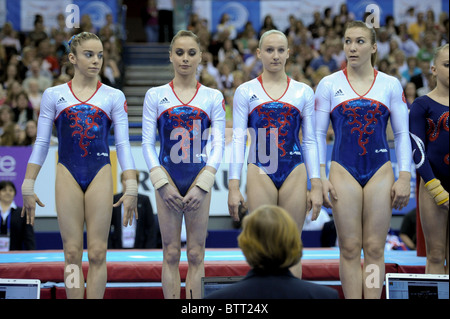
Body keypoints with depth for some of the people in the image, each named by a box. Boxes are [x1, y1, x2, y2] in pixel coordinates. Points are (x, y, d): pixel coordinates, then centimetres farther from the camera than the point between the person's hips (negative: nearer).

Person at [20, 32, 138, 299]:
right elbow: (41, 144, 9)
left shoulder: (114, 97, 7)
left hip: (100, 175, 0)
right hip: (68, 175, 0)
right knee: (72, 253, 0)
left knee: (97, 253, -2)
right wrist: (28, 187, 4)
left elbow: (123, 144, 5)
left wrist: (131, 188, -3)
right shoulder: (54, 95, 7)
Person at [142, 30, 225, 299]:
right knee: (171, 254, 2)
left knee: (196, 255, 2)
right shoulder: (155, 96, 5)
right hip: (167, 180, 0)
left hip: (200, 179, 0)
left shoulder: (213, 97, 5)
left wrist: (202, 185, -11)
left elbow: (218, 144, 0)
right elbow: (147, 143, 1)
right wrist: (163, 183, -10)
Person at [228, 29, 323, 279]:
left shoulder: (303, 92, 8)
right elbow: (238, 140, 1)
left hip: (295, 174, 1)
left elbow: (310, 141, 8)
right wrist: (233, 186, -6)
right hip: (260, 173, -1)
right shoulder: (246, 92, 4)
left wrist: (316, 186, 2)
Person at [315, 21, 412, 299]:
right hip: (344, 171, -1)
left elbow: (402, 134, 6)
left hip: (380, 172, 1)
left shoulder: (391, 85, 5)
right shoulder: (329, 85, 3)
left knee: (374, 248, 0)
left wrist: (405, 177, -1)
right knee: (349, 248, -1)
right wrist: (320, 178, -4)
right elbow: (318, 134, 4)